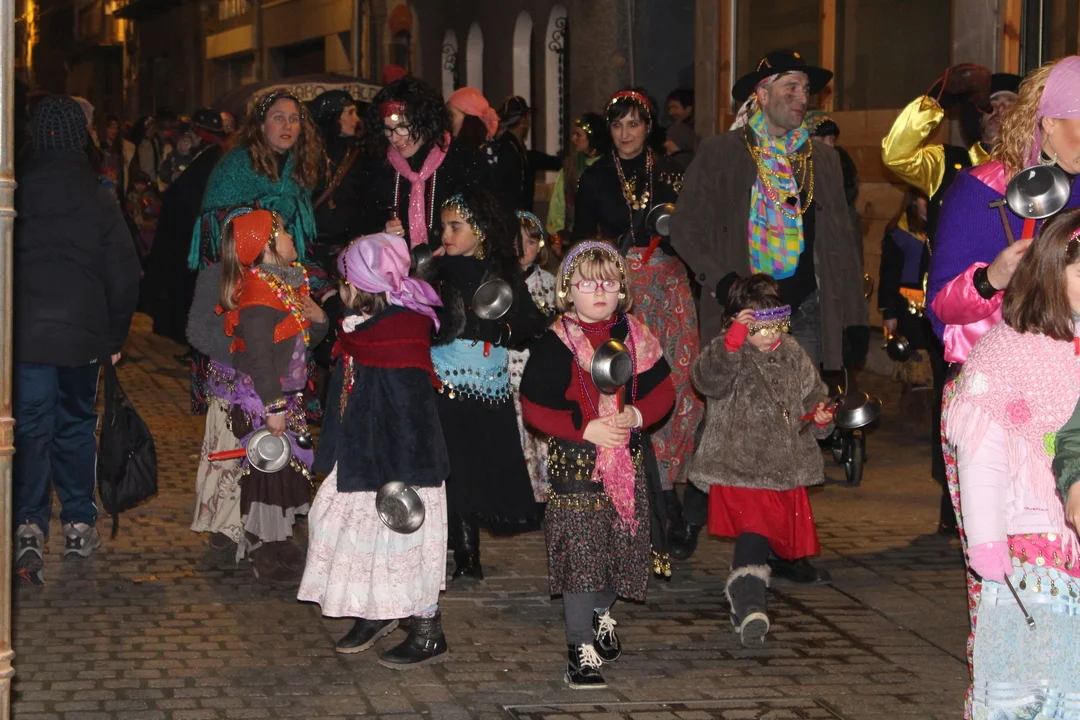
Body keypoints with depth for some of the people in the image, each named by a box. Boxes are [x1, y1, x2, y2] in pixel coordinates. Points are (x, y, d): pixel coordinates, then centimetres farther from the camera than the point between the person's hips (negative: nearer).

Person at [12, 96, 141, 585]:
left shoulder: (17, 192, -3)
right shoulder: (98, 198, -3)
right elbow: (124, 274, 0)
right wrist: (115, 337, 11)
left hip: (24, 332, -1)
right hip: (83, 333, 1)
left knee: (31, 427, 0)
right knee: (76, 424, 16)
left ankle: (29, 526, -15)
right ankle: (79, 525, 19)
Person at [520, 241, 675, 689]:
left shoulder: (635, 338, 6)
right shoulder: (554, 345, -6)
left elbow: (662, 391, 9)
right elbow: (533, 406, -9)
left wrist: (637, 415, -11)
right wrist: (586, 429, -17)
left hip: (627, 462, 4)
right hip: (575, 463, -4)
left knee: (622, 546, 11)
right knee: (579, 550, -7)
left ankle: (601, 610, 40)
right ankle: (581, 646, -2)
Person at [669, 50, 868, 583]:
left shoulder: (822, 159, 16)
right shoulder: (721, 154, 4)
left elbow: (842, 240, 17)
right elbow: (687, 228, 1)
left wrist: (854, 317, 10)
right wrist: (722, 280, -14)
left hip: (805, 311, 3)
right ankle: (691, 522, 15)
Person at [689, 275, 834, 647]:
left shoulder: (793, 356, 8)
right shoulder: (728, 354, -10)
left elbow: (812, 394, 20)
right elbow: (708, 379, -32)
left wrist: (821, 417, -1)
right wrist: (731, 344, -46)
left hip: (787, 470, 6)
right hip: (738, 467, -6)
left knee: (777, 535, 15)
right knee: (753, 535, -18)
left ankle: (743, 596, 35)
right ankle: (750, 608, -14)